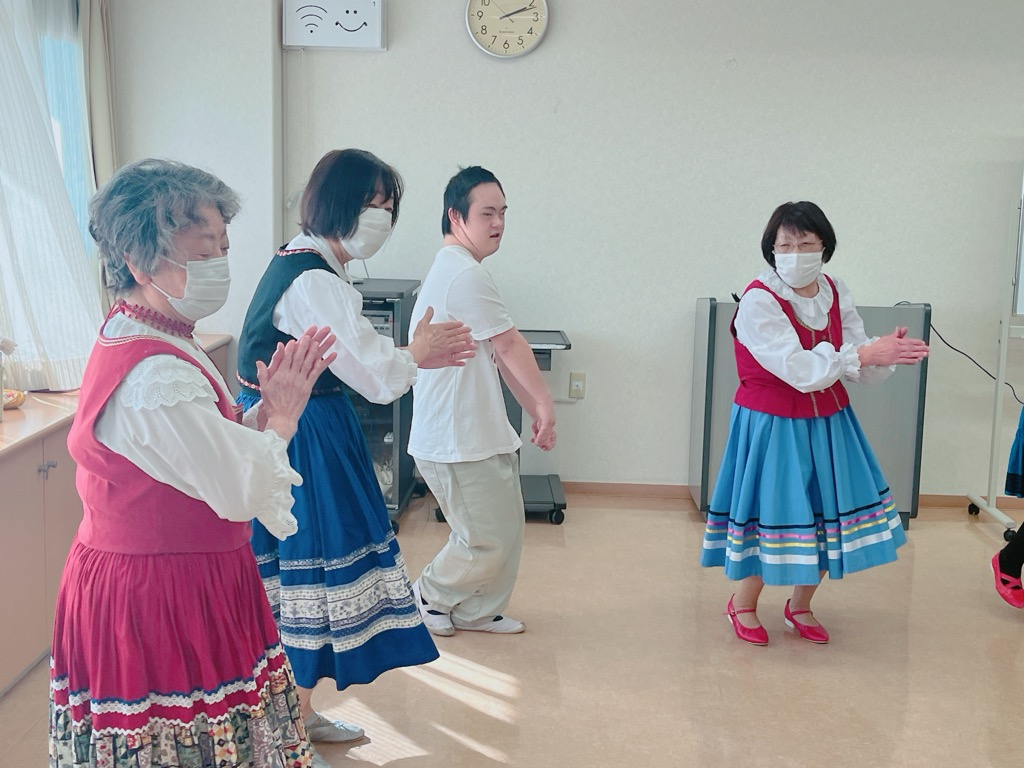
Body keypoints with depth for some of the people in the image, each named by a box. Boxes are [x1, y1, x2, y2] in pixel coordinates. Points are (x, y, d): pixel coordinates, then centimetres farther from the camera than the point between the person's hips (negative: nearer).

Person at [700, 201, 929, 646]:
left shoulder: (836, 295, 1)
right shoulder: (758, 302, -19)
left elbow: (861, 369, -2)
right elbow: (802, 370, -26)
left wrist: (889, 354, -23)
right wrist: (865, 353, -29)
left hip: (828, 425, 6)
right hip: (772, 426, -6)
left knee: (826, 516, 10)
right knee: (772, 513, 0)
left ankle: (800, 606, 33)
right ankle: (742, 606, 26)